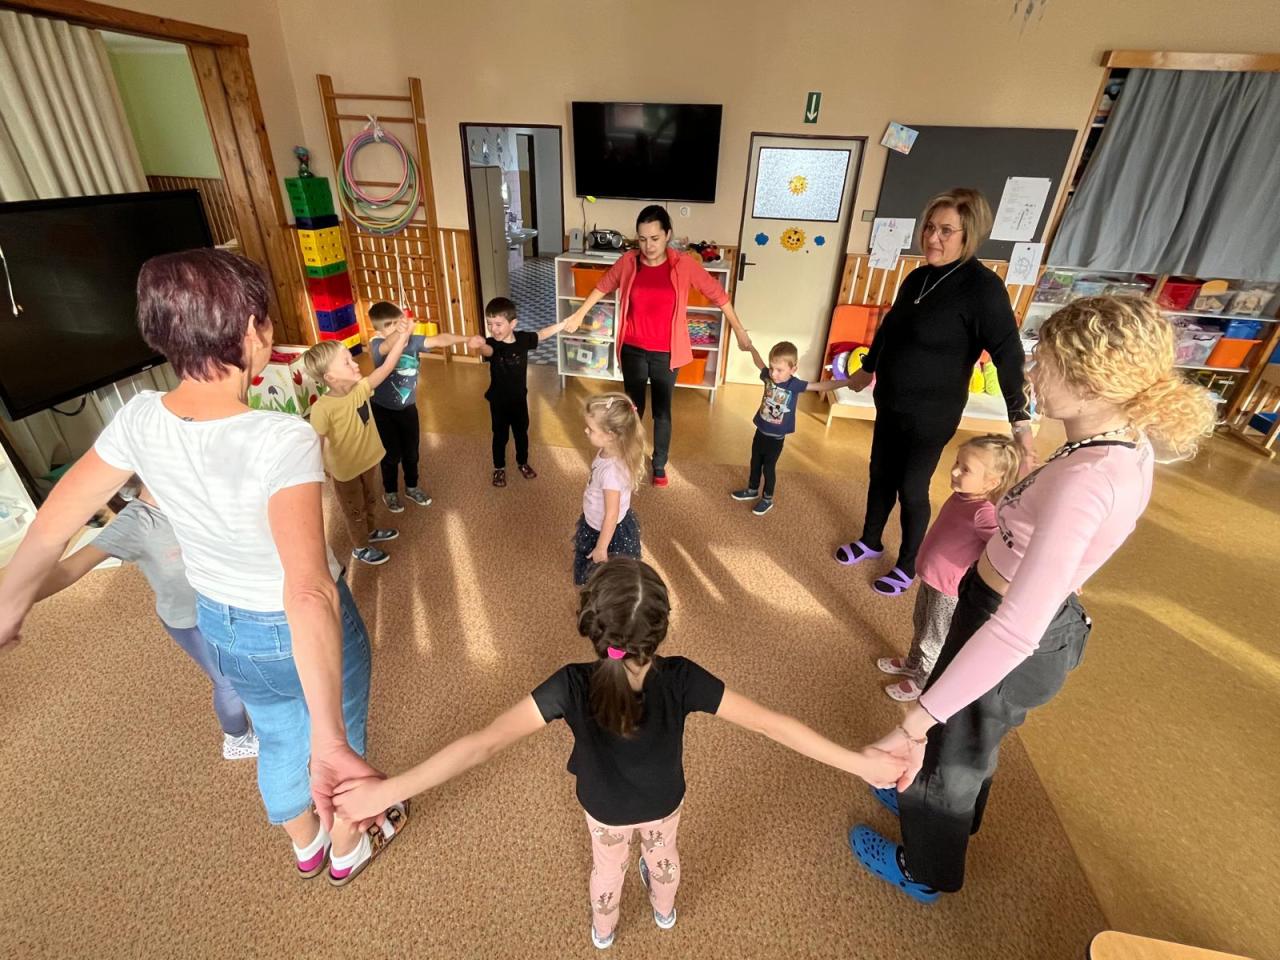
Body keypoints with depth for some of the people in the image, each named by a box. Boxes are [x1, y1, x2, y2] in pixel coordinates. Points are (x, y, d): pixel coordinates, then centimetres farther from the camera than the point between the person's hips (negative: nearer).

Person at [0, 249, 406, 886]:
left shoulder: (139, 420, -16)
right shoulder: (284, 441, -34)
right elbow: (309, 593, -44)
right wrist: (330, 739, -43)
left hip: (221, 625, 5)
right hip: (302, 630, -5)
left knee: (277, 739, 31)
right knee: (339, 742, 24)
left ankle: (305, 846, 59)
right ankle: (349, 849, 53)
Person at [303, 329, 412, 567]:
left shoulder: (360, 388, -15)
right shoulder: (323, 409, -32)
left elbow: (387, 367, -20)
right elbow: (317, 447, -25)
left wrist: (403, 335, -30)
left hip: (367, 460, 6)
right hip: (345, 469, -6)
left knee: (370, 499, 30)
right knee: (354, 510, 18)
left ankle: (372, 531, 56)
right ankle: (360, 547, 42)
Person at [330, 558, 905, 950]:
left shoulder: (571, 687, -41)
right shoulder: (682, 680, -40)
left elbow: (483, 743, -43)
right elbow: (769, 723, -39)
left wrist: (388, 791, -38)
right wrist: (859, 762, -31)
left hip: (604, 808, 0)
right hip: (663, 802, 1)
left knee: (608, 864, 35)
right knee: (663, 854, 36)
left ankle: (603, 929, 66)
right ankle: (664, 909, 69)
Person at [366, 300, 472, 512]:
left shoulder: (413, 341, -12)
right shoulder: (377, 346, -24)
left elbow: (439, 339, -18)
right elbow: (389, 345, -47)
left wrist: (466, 339, -33)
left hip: (408, 407, 4)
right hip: (383, 410, -3)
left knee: (411, 451, 16)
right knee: (392, 454, 8)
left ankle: (411, 488, 40)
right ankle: (390, 492, 33)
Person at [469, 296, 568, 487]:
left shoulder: (523, 338, -13)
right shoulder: (491, 344, -23)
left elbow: (544, 333, 3)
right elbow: (487, 350, -48)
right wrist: (479, 346, -72)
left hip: (519, 398, 2)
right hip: (498, 400, -2)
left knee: (521, 433, 20)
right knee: (500, 435, 15)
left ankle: (523, 463, 44)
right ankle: (499, 468, 36)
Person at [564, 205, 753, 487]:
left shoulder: (685, 264, -12)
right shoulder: (628, 262, -7)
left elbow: (717, 294, -2)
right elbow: (603, 287, 11)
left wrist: (739, 331, 3)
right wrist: (578, 315, 18)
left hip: (666, 353, -1)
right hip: (633, 350, 1)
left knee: (662, 411, 12)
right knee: (633, 408, 13)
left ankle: (659, 464, 32)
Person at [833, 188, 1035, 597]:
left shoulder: (983, 288, -18)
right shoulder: (918, 277, 3)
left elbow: (1009, 356, -21)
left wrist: (1020, 419, -28)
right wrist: (867, 369, 31)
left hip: (931, 414, -7)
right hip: (890, 402, 7)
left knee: (912, 489, 5)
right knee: (881, 475, 18)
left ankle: (907, 566, 26)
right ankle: (870, 541, 40)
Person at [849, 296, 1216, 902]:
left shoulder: (1085, 480, -36)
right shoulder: (1131, 443, -7)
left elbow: (1017, 628, -42)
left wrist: (917, 718, -41)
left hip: (1014, 640, -8)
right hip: (1046, 620, 8)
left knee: (945, 750, 19)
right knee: (970, 740, 33)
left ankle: (926, 872, 48)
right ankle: (947, 813, 63)